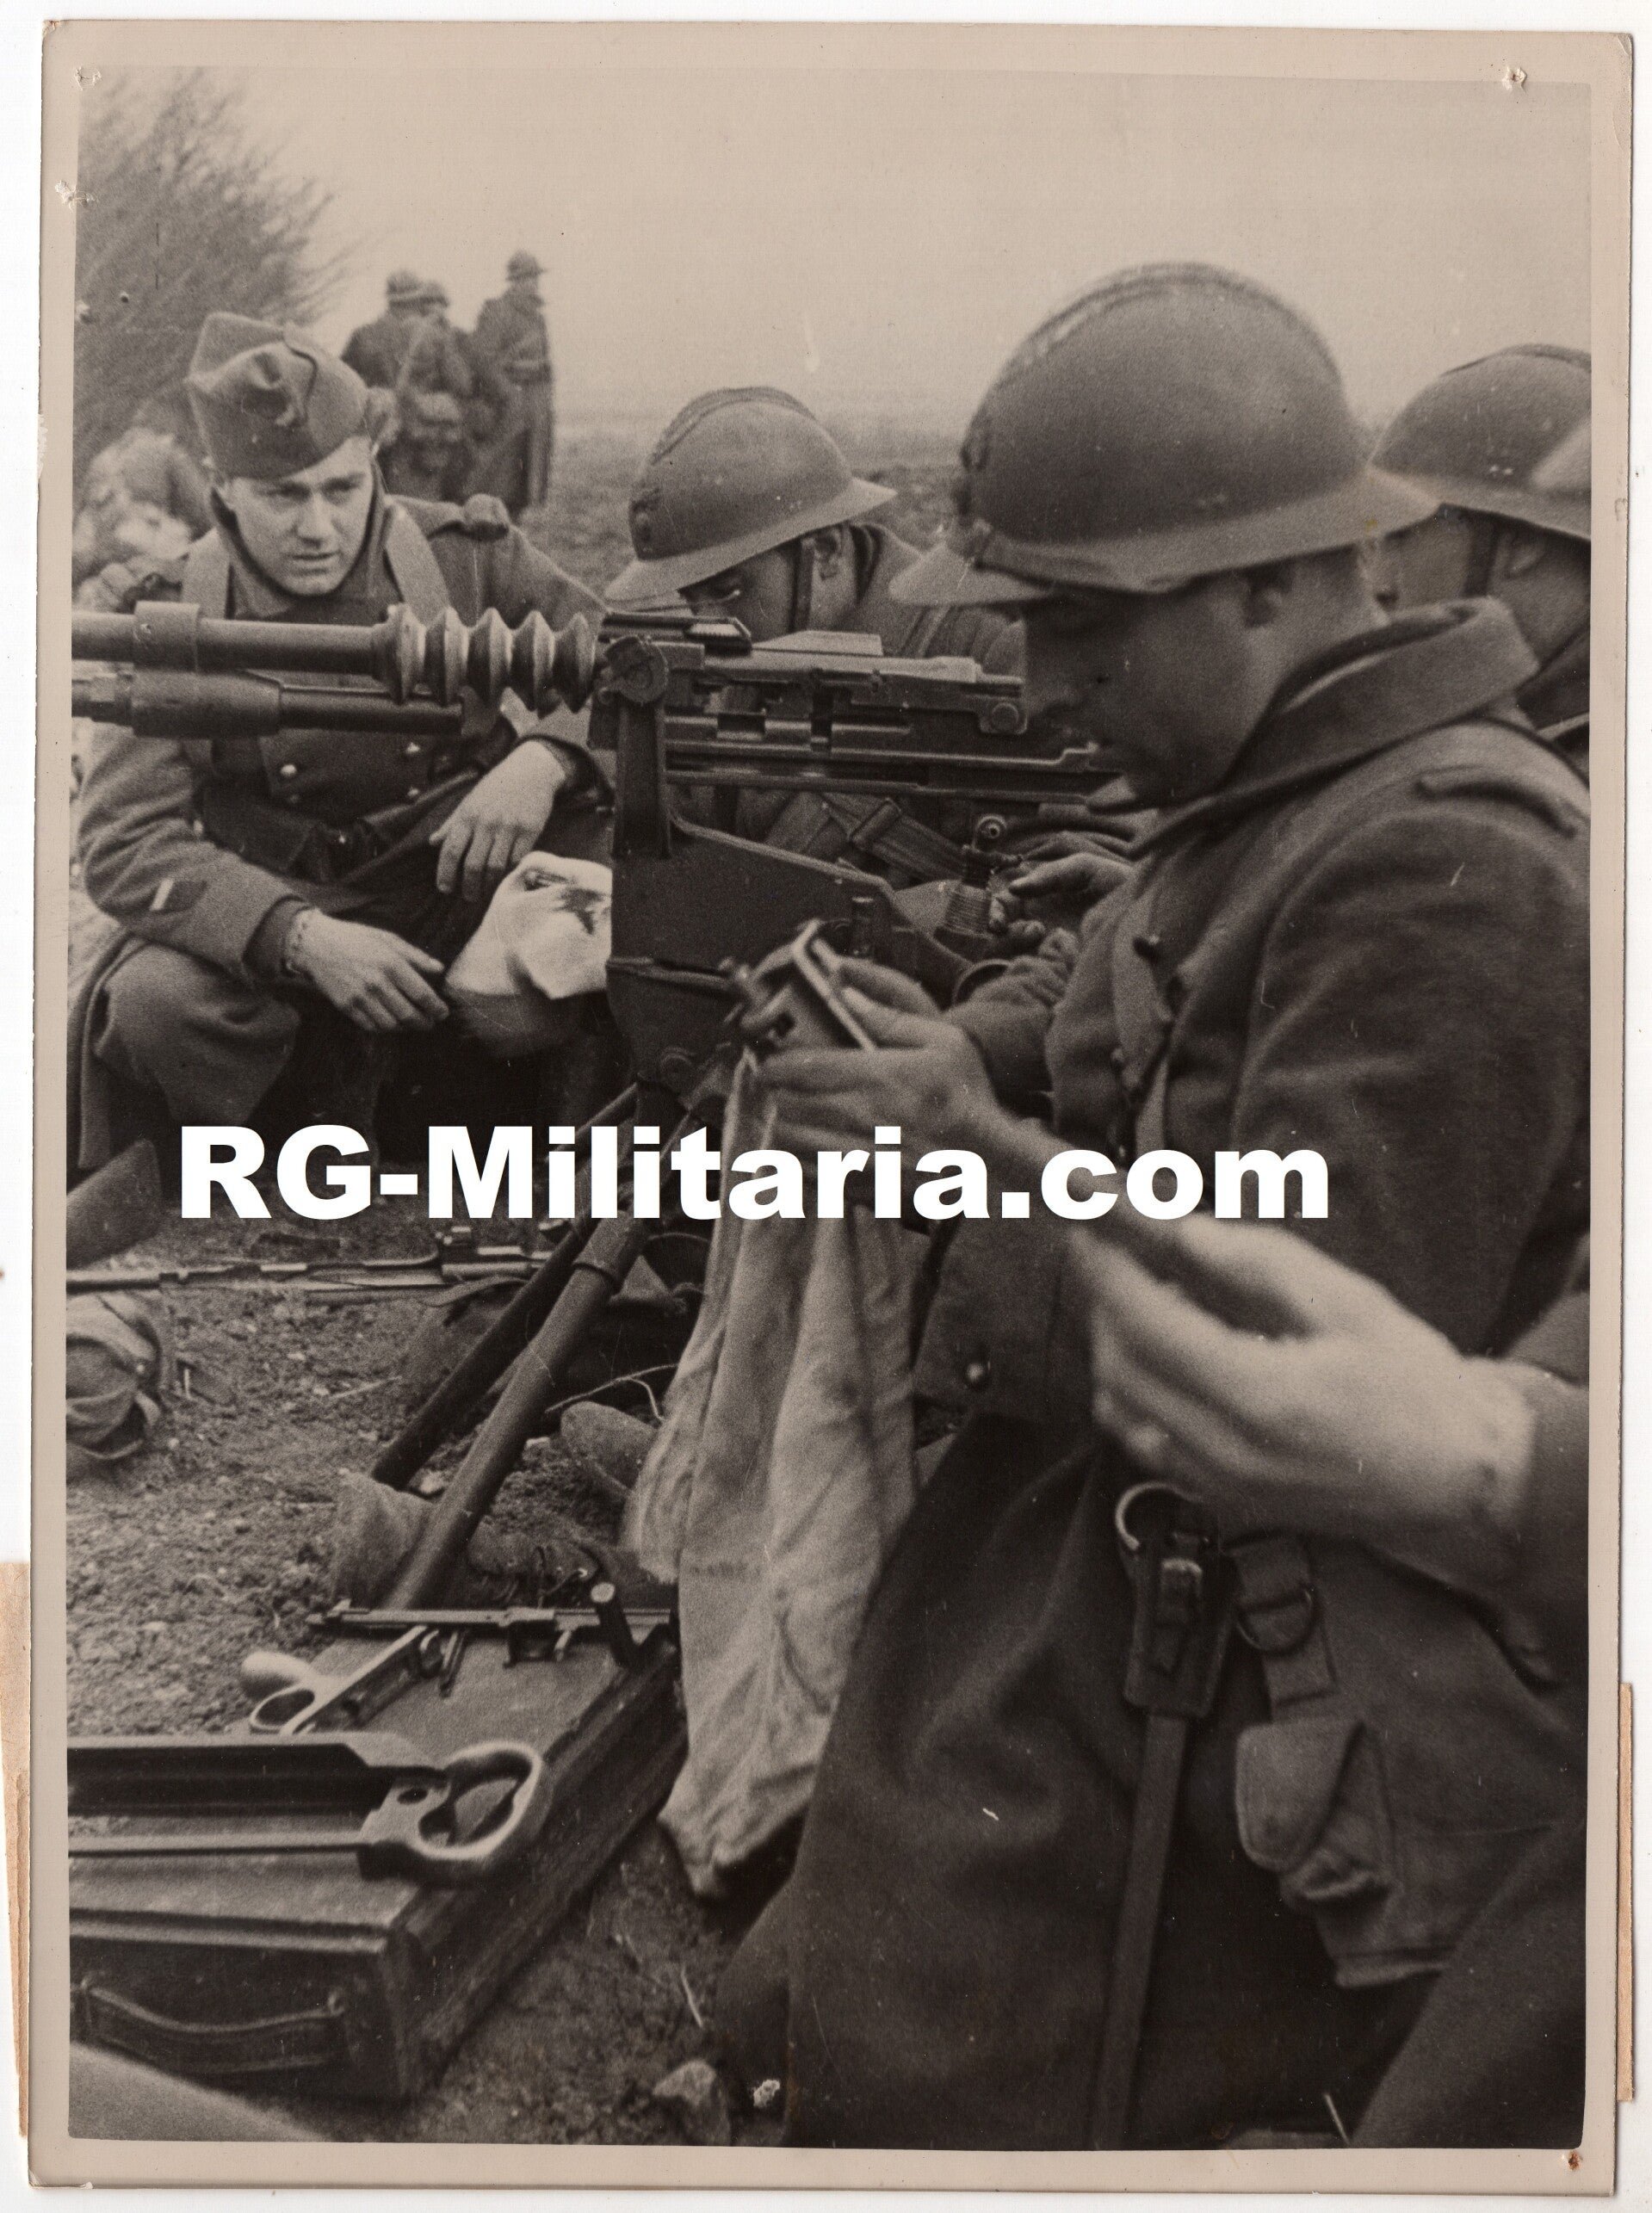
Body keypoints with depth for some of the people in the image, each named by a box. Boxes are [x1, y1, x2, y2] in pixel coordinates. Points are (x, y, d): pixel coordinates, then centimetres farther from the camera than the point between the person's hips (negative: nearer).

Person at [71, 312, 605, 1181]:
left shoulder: (470, 558, -2)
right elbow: (121, 844, -14)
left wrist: (544, 759, -24)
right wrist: (304, 938, -30)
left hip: (464, 896, 2)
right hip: (266, 934, -1)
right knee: (150, 1002, -32)